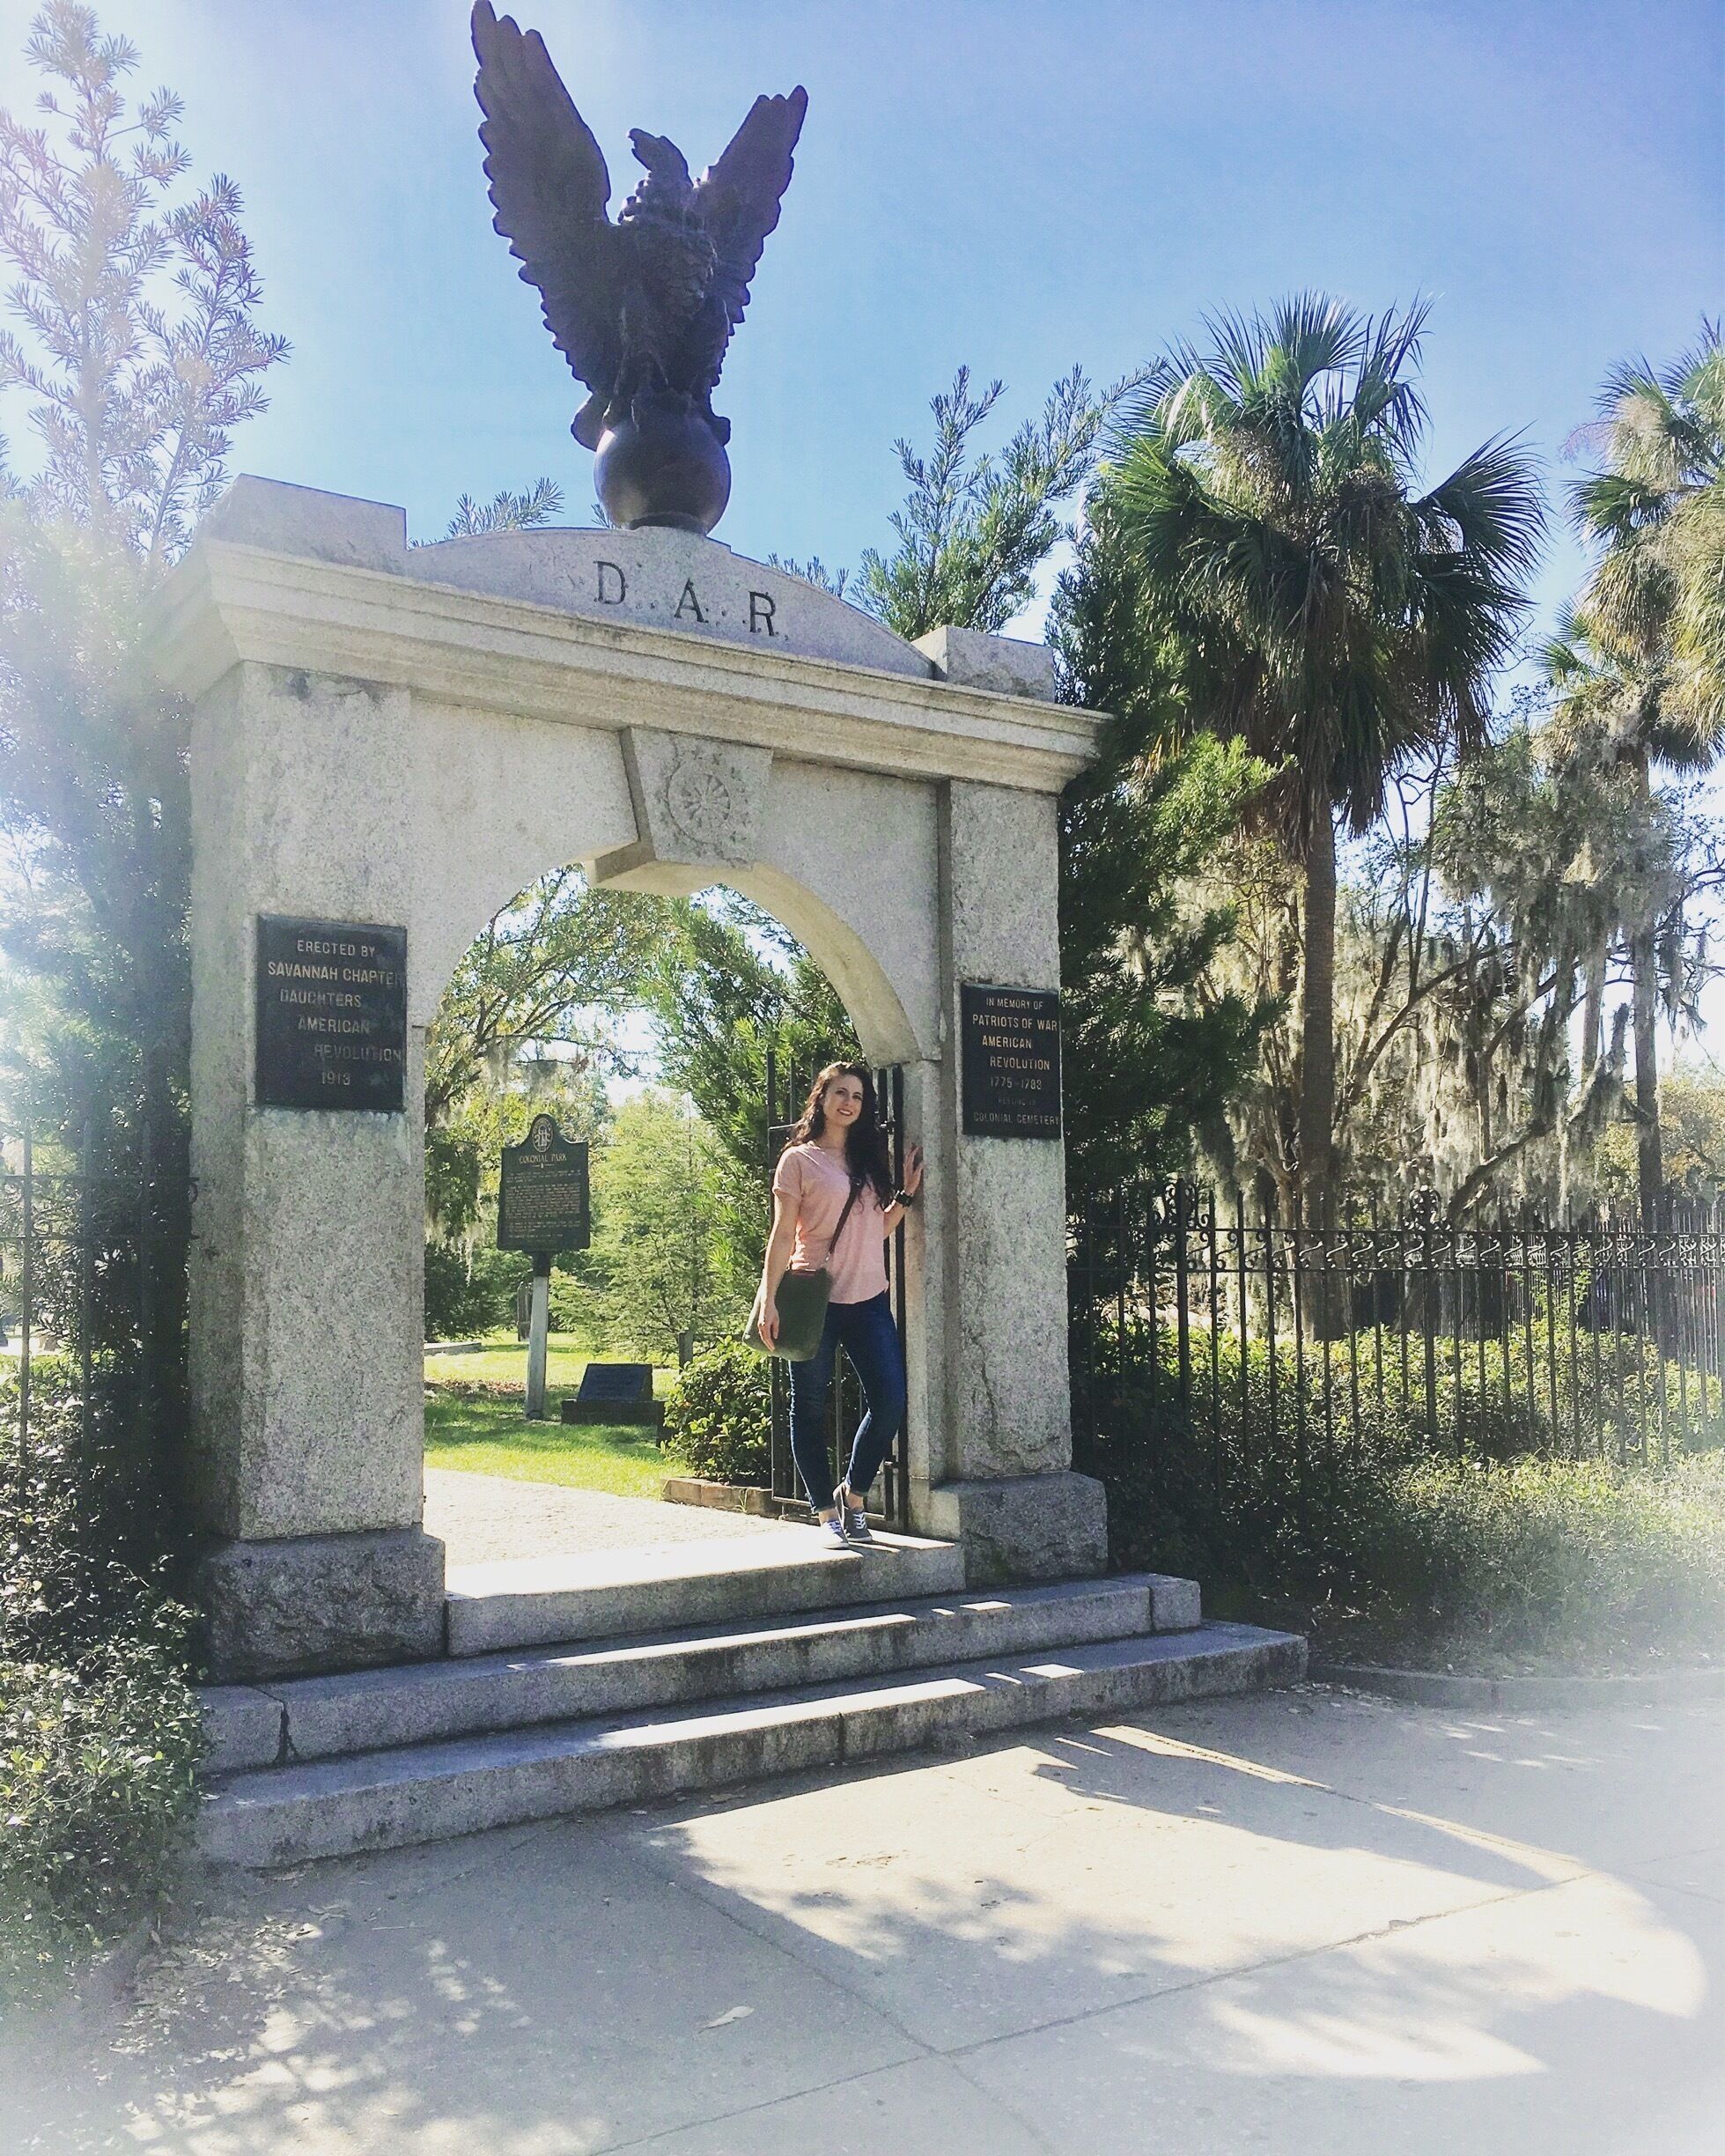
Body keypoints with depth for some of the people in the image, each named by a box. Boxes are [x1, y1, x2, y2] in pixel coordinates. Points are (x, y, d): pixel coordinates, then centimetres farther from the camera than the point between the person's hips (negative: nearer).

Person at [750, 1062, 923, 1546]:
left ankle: (853, 1494, 18)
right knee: (811, 1409, 3)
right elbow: (782, 1234, -4)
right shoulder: (799, 1159, 1)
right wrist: (768, 1298, -11)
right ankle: (827, 1512, 14)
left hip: (869, 1300, 5)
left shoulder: (869, 1160, 16)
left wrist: (907, 1193, 9)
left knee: (890, 1402, -3)